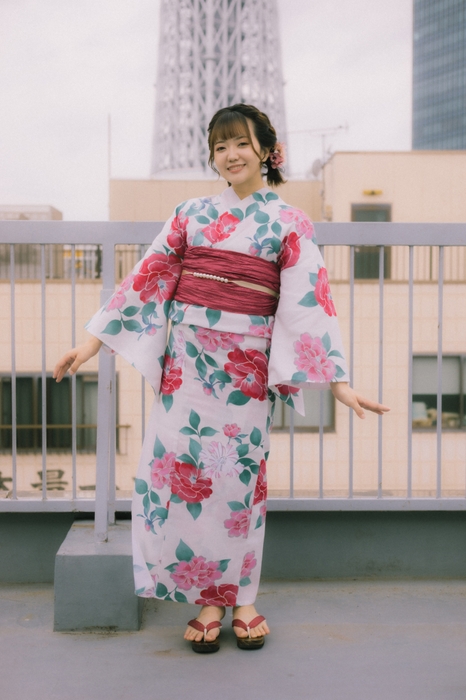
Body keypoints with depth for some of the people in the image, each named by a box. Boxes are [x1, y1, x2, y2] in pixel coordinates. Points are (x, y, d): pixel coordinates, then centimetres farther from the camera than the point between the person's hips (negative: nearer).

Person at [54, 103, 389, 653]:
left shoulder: (290, 224, 3)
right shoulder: (192, 214, 9)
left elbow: (309, 301, -2)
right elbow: (148, 278, 7)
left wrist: (339, 383, -9)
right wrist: (90, 344, 4)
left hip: (246, 366, -2)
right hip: (187, 358, 2)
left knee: (239, 477, 3)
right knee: (184, 471, 0)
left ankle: (242, 599, 21)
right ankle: (207, 599, 16)